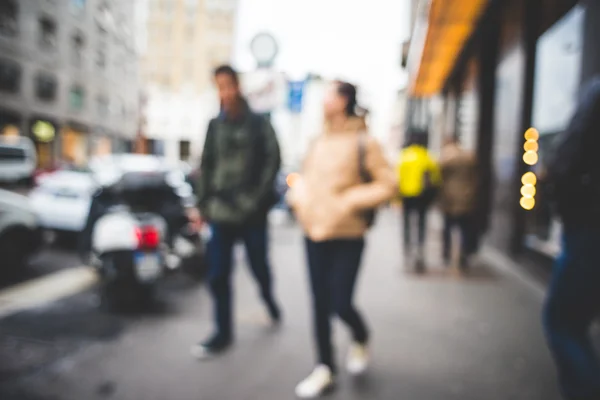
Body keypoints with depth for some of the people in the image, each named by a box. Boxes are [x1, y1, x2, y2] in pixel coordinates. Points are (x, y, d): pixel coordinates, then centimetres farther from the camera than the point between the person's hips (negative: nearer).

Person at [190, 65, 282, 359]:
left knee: (259, 267, 8)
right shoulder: (215, 125, 11)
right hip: (220, 212, 3)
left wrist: (258, 197, -12)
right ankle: (223, 333, 16)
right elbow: (206, 165, 12)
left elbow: (273, 161, -3)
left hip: (252, 212, -2)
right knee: (217, 275, 2)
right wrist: (203, 203, 7)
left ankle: (268, 299, 40)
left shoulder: (258, 123, 2)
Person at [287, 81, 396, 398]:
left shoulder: (363, 142, -8)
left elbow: (387, 185, -9)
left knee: (341, 304, -4)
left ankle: (360, 339, 32)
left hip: (347, 237, -5)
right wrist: (299, 198, 3)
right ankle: (325, 369, 24)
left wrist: (351, 200, -17)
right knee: (320, 303, 9)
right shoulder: (318, 142, 9)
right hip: (315, 233, 5)